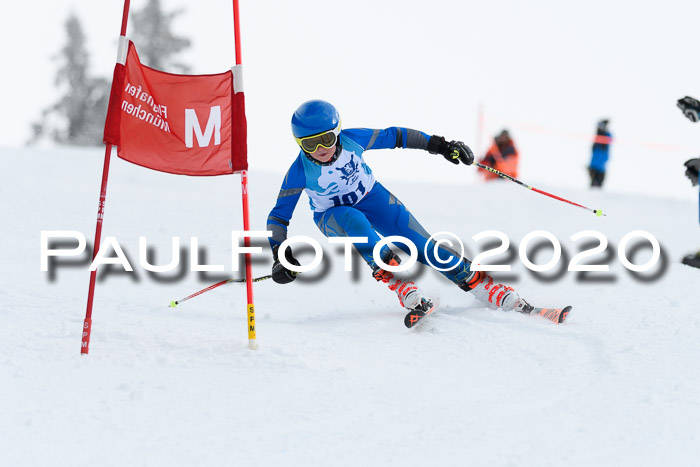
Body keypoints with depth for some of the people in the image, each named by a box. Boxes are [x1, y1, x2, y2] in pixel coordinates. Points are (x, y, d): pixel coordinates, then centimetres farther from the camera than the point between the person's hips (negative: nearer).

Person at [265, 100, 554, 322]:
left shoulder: (351, 140, -23)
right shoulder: (300, 172, -25)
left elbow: (393, 136, -8)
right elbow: (278, 217, -17)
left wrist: (437, 144, -9)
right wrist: (280, 255, -30)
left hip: (372, 198, 2)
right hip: (334, 217, -2)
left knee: (422, 245, -13)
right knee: (355, 222, -38)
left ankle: (475, 281, -5)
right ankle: (399, 287, -41)